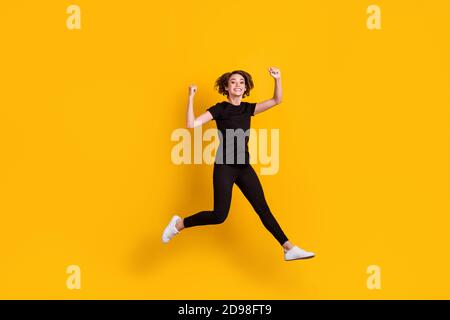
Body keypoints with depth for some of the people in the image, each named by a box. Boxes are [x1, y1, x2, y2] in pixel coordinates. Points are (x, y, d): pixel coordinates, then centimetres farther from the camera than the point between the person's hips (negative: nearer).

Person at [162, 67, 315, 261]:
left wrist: (277, 79, -8)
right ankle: (179, 224, 12)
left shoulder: (248, 108, 11)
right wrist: (191, 98, -19)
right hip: (224, 167, -5)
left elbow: (277, 101, 6)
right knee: (219, 215, -9)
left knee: (263, 209, 6)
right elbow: (192, 124, -14)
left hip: (244, 167, 5)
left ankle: (289, 249, 8)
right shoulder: (220, 108, -4)